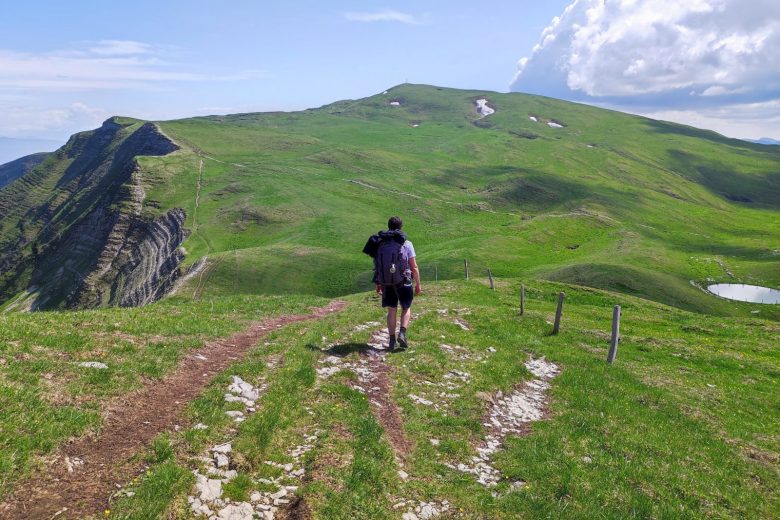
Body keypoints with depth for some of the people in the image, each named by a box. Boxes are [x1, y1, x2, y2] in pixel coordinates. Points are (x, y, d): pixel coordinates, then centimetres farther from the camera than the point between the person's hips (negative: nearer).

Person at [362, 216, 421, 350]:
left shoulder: (380, 243, 2)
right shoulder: (406, 244, -8)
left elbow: (377, 265, 5)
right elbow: (414, 267, -8)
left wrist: (378, 284, 15)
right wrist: (418, 284, 1)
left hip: (386, 283, 3)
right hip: (403, 283, -3)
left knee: (391, 311, 13)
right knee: (406, 308, 16)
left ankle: (392, 341, 12)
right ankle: (402, 333, -3)